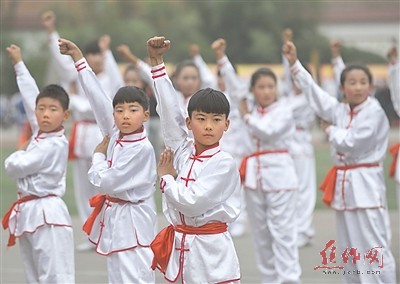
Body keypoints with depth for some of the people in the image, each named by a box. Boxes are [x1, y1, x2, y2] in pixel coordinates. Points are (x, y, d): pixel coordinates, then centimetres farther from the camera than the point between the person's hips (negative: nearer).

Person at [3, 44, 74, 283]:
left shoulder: (56, 145, -15)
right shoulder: (40, 133, 8)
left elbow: (15, 167, -16)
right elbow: (30, 93, 17)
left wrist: (17, 156, 7)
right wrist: (19, 63, 25)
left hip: (48, 215, -9)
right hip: (28, 213, 9)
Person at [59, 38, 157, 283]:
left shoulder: (142, 148, -19)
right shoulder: (116, 135, 3)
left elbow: (105, 182, -18)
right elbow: (97, 96, 6)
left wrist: (99, 155, 0)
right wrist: (78, 56, 9)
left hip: (131, 221, -8)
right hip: (113, 218, 8)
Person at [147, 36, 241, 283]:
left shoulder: (224, 163, -11)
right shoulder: (182, 151, 5)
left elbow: (192, 203, -20)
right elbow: (170, 108, 4)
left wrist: (166, 178, -4)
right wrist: (156, 61, 2)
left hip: (212, 251, -6)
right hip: (182, 249, 6)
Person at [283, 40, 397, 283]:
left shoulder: (374, 112, -11)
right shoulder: (340, 110, 10)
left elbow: (351, 143, -17)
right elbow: (314, 91, 10)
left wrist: (330, 130, 0)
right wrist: (294, 63, 5)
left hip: (366, 183, -8)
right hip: (343, 183, 8)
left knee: (373, 247, -10)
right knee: (349, 247, 13)